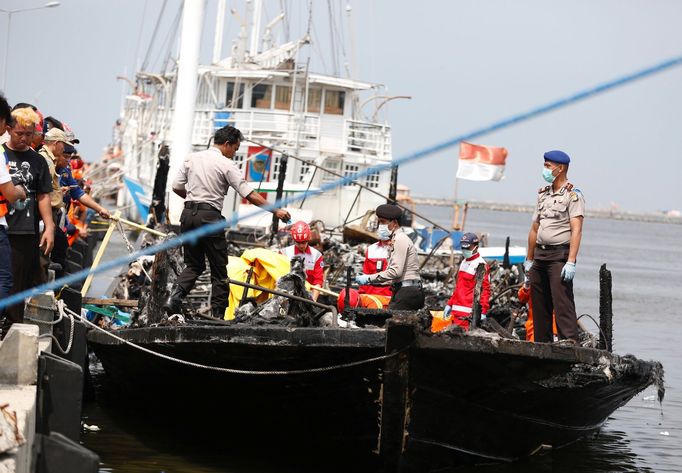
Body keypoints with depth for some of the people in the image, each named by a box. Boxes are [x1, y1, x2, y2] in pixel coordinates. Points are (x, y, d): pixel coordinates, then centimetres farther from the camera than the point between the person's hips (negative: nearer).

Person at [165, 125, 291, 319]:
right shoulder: (227, 165, -5)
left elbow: (177, 187, 11)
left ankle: (176, 294, -8)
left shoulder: (191, 158, 10)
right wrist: (276, 210, -4)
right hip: (210, 216, -5)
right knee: (219, 269, 5)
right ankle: (218, 314, 5)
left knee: (194, 264, 16)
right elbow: (250, 195, -8)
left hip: (188, 214, 5)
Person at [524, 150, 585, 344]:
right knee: (539, 305, 8)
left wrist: (571, 261, -23)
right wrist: (529, 259, 21)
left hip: (560, 255, -8)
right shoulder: (543, 194, 18)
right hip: (540, 255, 8)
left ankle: (570, 343, -17)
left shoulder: (573, 195, -6)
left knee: (562, 302, -15)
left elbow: (576, 230, -14)